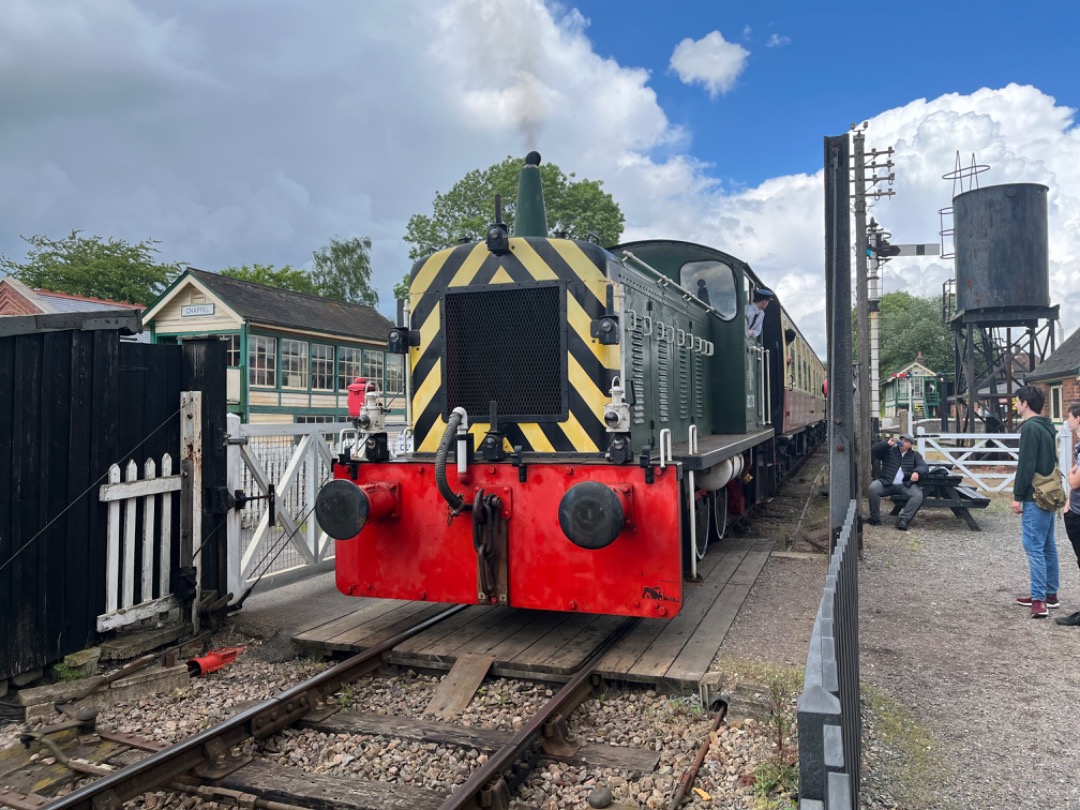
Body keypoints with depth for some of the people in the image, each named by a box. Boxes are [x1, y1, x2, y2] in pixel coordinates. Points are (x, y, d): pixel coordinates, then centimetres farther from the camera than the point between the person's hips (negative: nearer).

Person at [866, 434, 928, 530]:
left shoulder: (915, 455, 17)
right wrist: (887, 443, -11)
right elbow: (874, 451, 2)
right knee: (872, 489, -29)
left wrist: (917, 472, -23)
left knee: (918, 495, -28)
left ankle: (903, 519, -28)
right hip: (886, 482, -1)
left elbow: (924, 467, 2)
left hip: (905, 485, 1)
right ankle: (875, 518, -17)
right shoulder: (889, 450, 16)